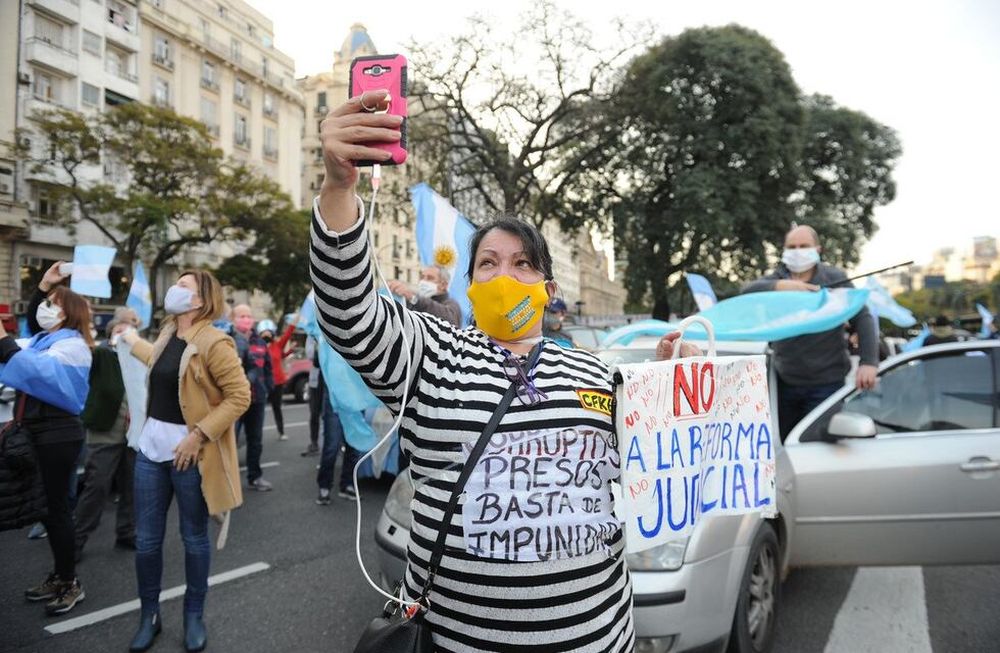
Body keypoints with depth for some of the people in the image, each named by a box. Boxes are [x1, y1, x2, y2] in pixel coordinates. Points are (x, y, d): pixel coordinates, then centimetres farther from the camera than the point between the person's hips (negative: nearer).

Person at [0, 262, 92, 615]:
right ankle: (59, 576, 25)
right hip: (38, 433, 9)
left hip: (58, 436, -9)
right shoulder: (42, 339, 13)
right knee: (45, 506, 14)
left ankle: (70, 583, 9)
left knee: (56, 507, -2)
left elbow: (37, 370, -28)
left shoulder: (72, 344, -14)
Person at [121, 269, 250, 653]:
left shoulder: (213, 343, -16)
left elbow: (240, 396, -18)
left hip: (190, 452, -7)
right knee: (146, 538, 12)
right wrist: (131, 339, 39)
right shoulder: (168, 334, 8)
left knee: (194, 537, 9)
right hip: (152, 446, 7)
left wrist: (198, 436, -21)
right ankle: (149, 615, 29)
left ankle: (194, 616, 27)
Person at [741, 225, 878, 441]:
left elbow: (863, 319, -7)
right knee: (781, 444, 14)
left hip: (825, 384, -4)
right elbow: (746, 291, -10)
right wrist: (779, 286, -28)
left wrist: (869, 362, -20)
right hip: (785, 382, 4)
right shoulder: (778, 277, 7)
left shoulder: (834, 279, -2)